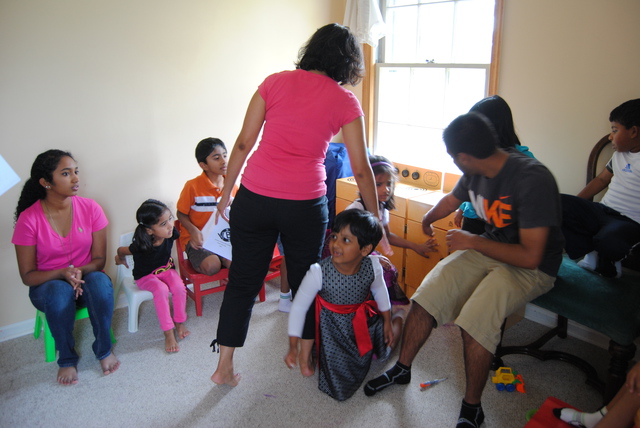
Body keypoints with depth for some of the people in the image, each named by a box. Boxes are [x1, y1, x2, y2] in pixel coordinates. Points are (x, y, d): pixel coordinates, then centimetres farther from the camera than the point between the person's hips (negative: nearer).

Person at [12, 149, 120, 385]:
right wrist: (62, 273, -28)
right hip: (47, 287, -1)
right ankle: (67, 359, -12)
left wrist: (80, 271, -27)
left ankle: (104, 349, -11)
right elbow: (27, 275, -9)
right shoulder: (29, 219, -15)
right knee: (60, 290, -36)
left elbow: (99, 259, -5)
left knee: (100, 282, -33)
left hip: (86, 279, 1)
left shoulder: (90, 208, -10)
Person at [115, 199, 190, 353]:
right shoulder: (142, 246, -33)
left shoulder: (171, 233, -22)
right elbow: (121, 251, -9)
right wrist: (121, 259, 10)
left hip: (166, 269, 4)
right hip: (146, 276, -3)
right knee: (161, 290, -33)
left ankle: (179, 322, -3)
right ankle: (168, 332, -21)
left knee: (179, 287, -26)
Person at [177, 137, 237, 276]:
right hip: (198, 239, -3)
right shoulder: (192, 186, -11)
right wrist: (193, 231, -19)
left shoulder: (232, 186, 2)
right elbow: (181, 214, -2)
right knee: (212, 266, -29)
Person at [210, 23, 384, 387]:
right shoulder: (345, 101, 0)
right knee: (305, 281, 19)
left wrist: (227, 193, 13)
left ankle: (225, 367, 25)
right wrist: (377, 219, 11)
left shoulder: (275, 82, 4)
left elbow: (243, 144, 3)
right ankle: (307, 358, 35)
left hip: (254, 197, 2)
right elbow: (361, 169, 1)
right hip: (305, 204, -1)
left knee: (243, 282, 13)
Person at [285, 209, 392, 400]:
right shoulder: (318, 273, -32)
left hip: (365, 322, 4)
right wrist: (293, 347, -17)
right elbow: (299, 307, -21)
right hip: (333, 328, -3)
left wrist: (387, 323, 12)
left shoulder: (372, 266, -22)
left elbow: (380, 292, 1)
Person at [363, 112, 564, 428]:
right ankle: (402, 368, 12)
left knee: (475, 319, -29)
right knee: (426, 294, -10)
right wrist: (427, 220, 41)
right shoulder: (475, 174, -4)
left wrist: (472, 241, -18)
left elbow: (530, 256, -27)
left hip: (531, 267, -6)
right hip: (488, 249, 7)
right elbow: (451, 200, 21)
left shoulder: (533, 180, -27)